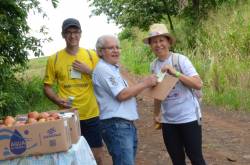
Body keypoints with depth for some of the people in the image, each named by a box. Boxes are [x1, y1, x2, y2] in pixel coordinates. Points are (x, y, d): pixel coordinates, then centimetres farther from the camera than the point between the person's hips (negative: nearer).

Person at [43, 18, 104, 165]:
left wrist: (88, 70, -10)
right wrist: (58, 101, -14)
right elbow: (47, 86, 4)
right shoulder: (54, 59, -1)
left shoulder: (91, 55, 2)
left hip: (91, 115, 1)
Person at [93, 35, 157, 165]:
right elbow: (121, 95, -18)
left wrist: (144, 83, 12)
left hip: (127, 124, 10)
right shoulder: (102, 69, -12)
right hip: (116, 125, -10)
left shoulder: (113, 68, 18)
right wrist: (145, 83, -11)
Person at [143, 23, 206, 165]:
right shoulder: (154, 65, 4)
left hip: (188, 117, -4)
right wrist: (156, 113, 17)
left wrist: (175, 73, -27)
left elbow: (198, 84, -20)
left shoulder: (180, 59, -11)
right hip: (168, 120, 5)